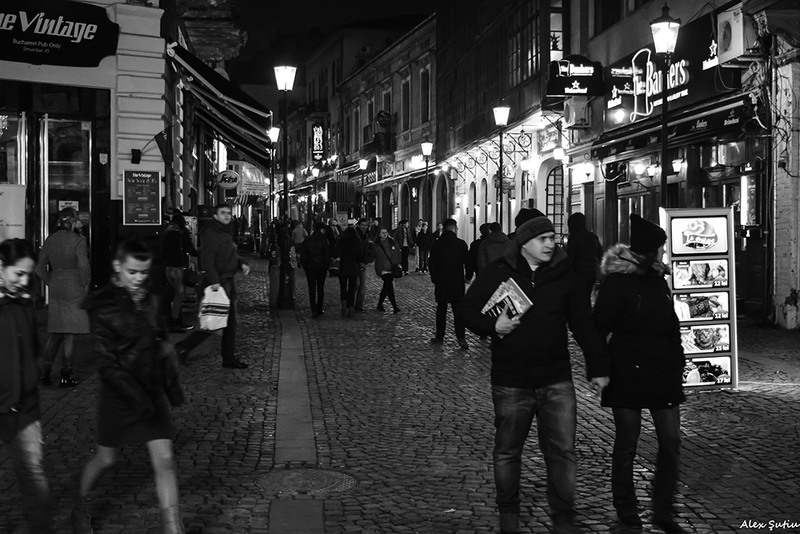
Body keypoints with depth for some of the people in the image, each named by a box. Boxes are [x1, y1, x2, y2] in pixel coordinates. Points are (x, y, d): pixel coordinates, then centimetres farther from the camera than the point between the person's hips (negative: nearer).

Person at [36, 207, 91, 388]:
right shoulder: (78, 240, -12)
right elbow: (84, 265, -22)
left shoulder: (50, 240, 8)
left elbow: (40, 269, 9)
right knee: (70, 334, 1)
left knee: (55, 334, 15)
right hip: (74, 290, -6)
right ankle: (65, 376, 5)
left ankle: (45, 373, 14)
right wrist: (85, 284, -7)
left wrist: (52, 284, 15)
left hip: (56, 290, 6)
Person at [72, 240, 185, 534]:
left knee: (164, 461, -1)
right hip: (118, 394, -4)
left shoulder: (149, 300, 2)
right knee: (105, 459, 14)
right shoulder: (102, 306, -15)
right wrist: (137, 398, -23)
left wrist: (172, 384, 10)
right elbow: (106, 361, -18)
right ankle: (80, 509, 42)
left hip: (152, 392, 4)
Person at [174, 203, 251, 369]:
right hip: (217, 283, -10)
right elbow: (207, 260, -22)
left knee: (230, 322, 11)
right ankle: (183, 347, 4)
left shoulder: (226, 234, 18)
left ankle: (230, 358, 18)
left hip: (228, 282, 10)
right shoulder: (210, 234, -13)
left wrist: (242, 264, 7)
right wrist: (213, 281, -30)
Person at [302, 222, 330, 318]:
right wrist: (326, 268, 1)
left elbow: (304, 255, 0)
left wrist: (304, 267, 7)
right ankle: (319, 309, 13)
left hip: (309, 267, 1)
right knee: (320, 288, 11)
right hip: (321, 267, -1)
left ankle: (314, 310, -2)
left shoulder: (308, 240, -2)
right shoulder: (324, 240, -9)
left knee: (312, 289, 4)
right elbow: (327, 255, -8)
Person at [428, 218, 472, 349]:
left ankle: (439, 337, 17)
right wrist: (468, 276, 12)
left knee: (441, 310, 13)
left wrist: (434, 279, 14)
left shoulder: (436, 245, -3)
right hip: (457, 283, -1)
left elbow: (432, 264, 2)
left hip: (441, 283, 1)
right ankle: (461, 338, -7)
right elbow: (467, 262, -3)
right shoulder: (461, 244, -8)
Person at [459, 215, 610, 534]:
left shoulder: (563, 274, 3)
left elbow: (583, 324, 6)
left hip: (557, 381, 1)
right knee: (507, 451, 11)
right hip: (510, 383, -1)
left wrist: (597, 367, 3)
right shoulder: (497, 273, -3)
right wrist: (492, 326, -15)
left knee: (562, 451, 1)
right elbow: (467, 309, 4)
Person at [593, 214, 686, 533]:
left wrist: (678, 363, 15)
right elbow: (599, 328, -11)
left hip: (662, 373, 6)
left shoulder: (658, 279, 11)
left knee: (671, 442, 4)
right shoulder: (617, 282, -10)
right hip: (628, 374, -6)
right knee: (626, 444, 5)